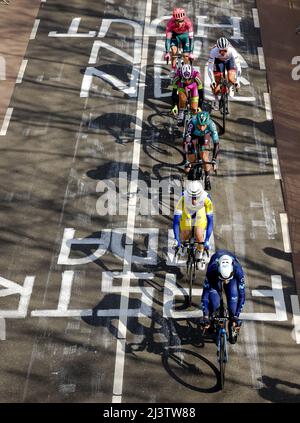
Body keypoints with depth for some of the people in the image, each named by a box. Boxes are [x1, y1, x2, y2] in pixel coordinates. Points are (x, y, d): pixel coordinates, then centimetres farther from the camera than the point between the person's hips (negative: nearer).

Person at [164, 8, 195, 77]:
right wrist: (167, 53, -42)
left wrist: (191, 53, -44)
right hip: (175, 34, 0)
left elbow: (191, 38, -38)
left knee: (186, 55, -5)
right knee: (174, 51, -22)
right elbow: (168, 38, -34)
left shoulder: (188, 22, -39)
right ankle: (173, 70, -7)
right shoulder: (170, 23, -37)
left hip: (185, 34, 0)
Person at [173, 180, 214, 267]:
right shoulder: (183, 198, -39)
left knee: (199, 236, -16)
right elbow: (176, 220, -36)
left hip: (200, 213, -1)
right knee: (184, 238, -6)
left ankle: (199, 258, 11)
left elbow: (210, 220, -34)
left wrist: (207, 240, -40)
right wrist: (176, 239, -41)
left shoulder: (206, 199, -38)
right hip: (187, 213, 1)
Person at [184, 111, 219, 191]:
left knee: (204, 156, -12)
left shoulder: (211, 125, -40)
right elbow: (186, 142, -45)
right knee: (191, 158, -7)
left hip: (205, 135, 0)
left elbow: (216, 143, -37)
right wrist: (187, 161, -49)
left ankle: (207, 177, 11)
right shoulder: (192, 123, -43)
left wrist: (214, 160, -44)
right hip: (194, 134, 0)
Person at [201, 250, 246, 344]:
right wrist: (205, 316, -36)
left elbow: (241, 295, -32)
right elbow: (205, 293, -35)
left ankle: (232, 330, 1)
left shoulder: (238, 270, -40)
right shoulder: (212, 270, -42)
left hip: (232, 275, 1)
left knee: (233, 298, -19)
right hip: (215, 276, -1)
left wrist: (236, 316, -33)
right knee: (214, 302, -22)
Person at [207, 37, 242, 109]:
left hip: (229, 60, 0)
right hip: (218, 60, 0)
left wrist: (237, 81, -43)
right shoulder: (213, 51, -38)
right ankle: (216, 99, 20)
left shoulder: (232, 51, -40)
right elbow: (210, 67, -33)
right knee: (217, 82, -4)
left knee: (231, 79, -18)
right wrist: (212, 81, -37)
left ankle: (231, 87, 18)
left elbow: (238, 67, -38)